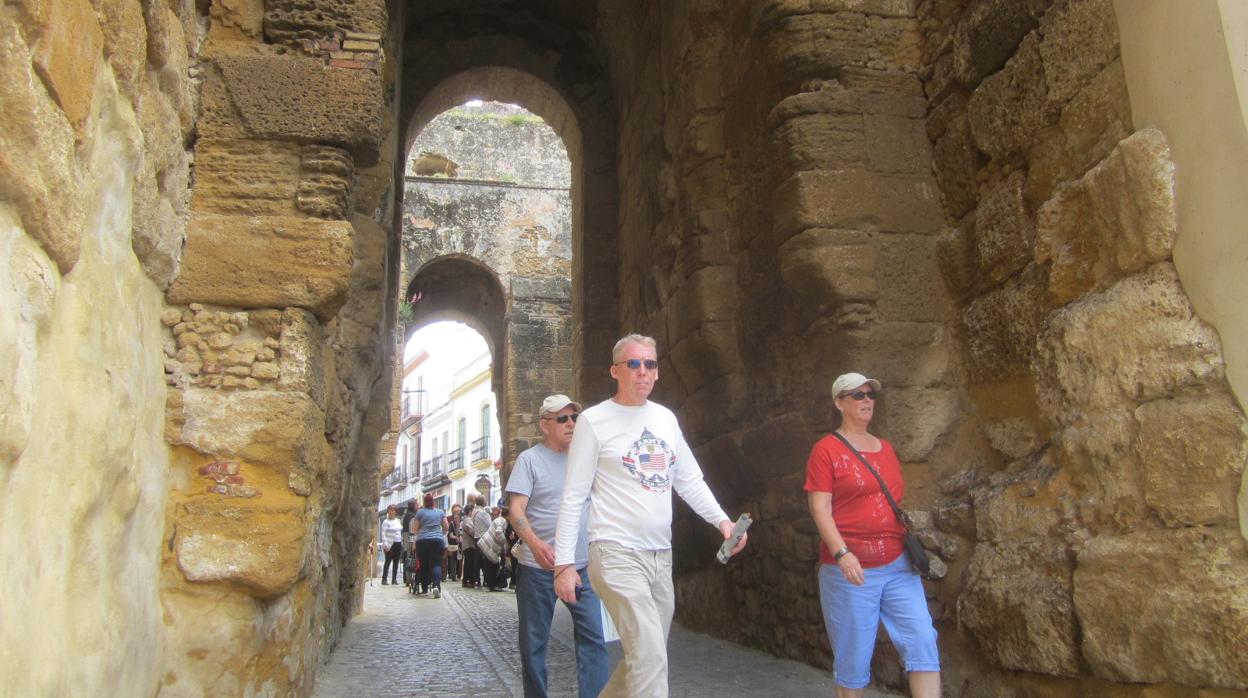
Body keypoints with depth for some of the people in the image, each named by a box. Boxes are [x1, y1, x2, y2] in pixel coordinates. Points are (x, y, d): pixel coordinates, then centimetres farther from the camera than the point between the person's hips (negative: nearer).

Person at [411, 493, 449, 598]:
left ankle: (424, 589, 13)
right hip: (437, 540, 0)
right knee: (436, 564, -4)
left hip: (422, 541, 0)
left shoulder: (420, 513, 5)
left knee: (424, 565, 9)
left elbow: (414, 530, 6)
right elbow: (446, 527, 13)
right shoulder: (440, 512, 10)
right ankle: (436, 585, -25)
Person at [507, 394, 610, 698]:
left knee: (594, 637, -3)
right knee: (534, 642, 9)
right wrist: (534, 542, -29)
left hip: (582, 566, 3)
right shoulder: (530, 459, -3)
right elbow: (516, 509, -11)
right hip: (538, 568, -3)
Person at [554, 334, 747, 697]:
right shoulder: (594, 420, -6)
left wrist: (722, 519, 0)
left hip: (661, 556, 7)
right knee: (650, 658, -14)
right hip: (617, 555, -7)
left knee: (646, 656, 15)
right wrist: (564, 562, -9)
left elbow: (690, 481, 16)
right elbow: (573, 497, -6)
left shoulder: (666, 418, 11)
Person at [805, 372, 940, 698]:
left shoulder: (885, 448, 14)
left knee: (923, 642, -4)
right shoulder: (826, 449, -5)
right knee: (853, 658, 4)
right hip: (849, 570, -5)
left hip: (897, 565, 5)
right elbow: (820, 508, -12)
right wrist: (841, 554, -23)